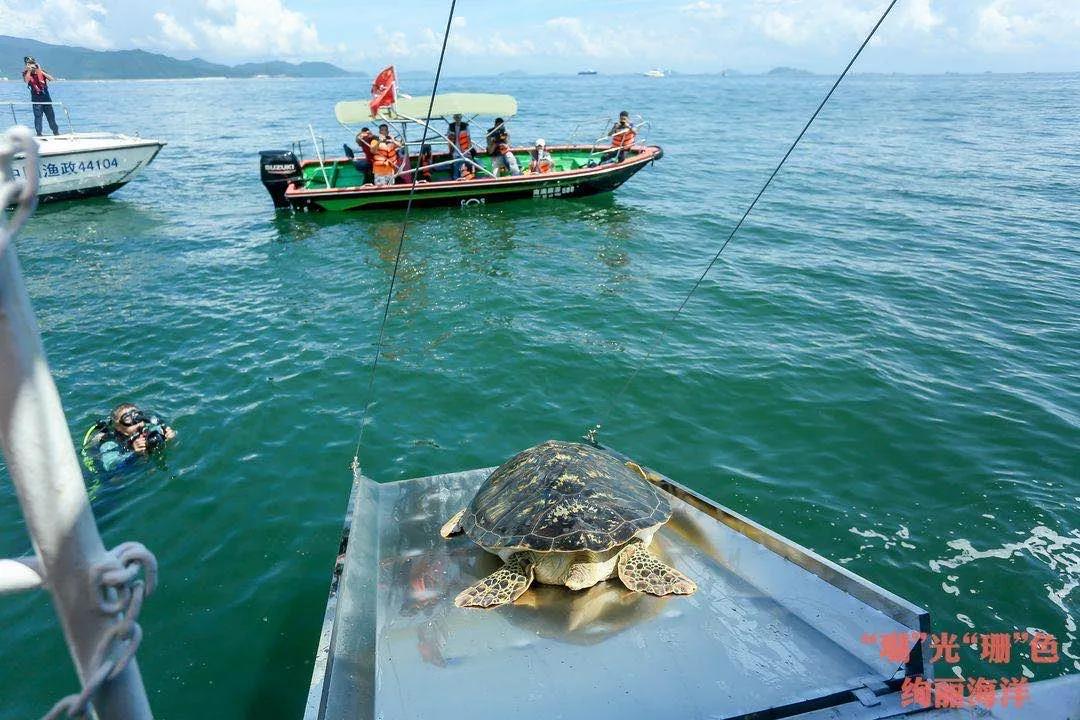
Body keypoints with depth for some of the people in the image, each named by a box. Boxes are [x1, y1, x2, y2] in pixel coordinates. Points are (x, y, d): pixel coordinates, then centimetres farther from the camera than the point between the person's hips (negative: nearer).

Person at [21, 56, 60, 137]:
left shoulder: (41, 72, 3)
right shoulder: (26, 74, 0)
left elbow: (52, 79, -12)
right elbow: (26, 81, -21)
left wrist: (41, 72, -21)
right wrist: (29, 70, -22)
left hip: (46, 96, 1)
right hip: (36, 98, -1)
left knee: (51, 115, 5)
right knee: (38, 116, -3)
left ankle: (56, 131, 14)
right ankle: (39, 133, 1)